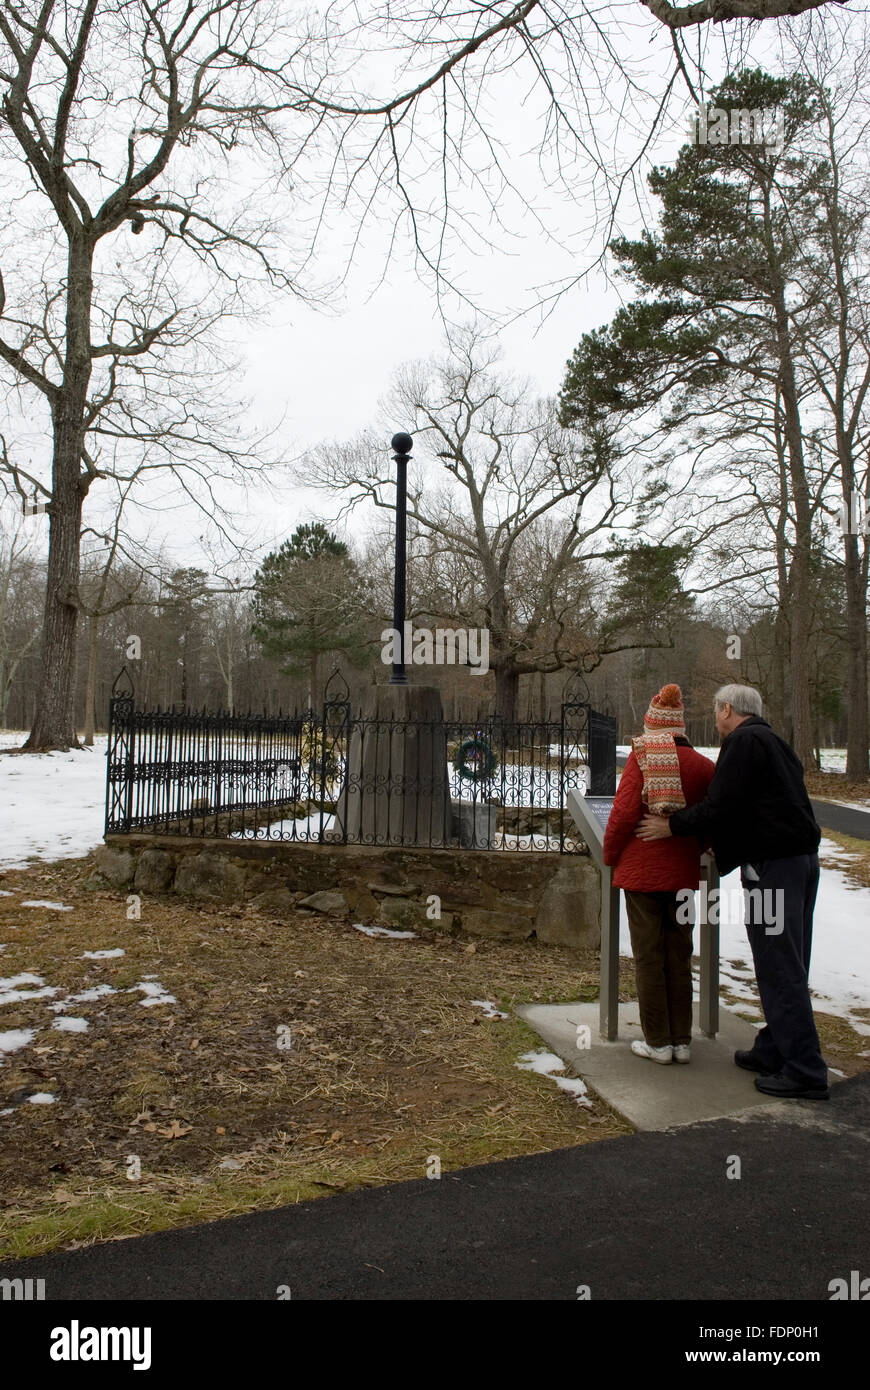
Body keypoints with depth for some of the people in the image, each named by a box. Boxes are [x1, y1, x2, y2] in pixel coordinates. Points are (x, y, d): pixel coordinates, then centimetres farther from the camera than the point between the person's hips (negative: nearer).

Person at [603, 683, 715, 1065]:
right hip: (682, 872, 4)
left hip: (641, 870, -3)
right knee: (679, 955, 13)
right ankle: (682, 1041, 19)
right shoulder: (701, 765, 0)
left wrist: (609, 856, 0)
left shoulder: (641, 758, -10)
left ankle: (658, 1042, 12)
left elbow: (624, 814, -14)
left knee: (648, 956, 6)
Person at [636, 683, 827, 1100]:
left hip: (771, 863, -10)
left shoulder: (743, 741, -11)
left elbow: (722, 805, -16)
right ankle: (773, 1050, 25)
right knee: (787, 966, 14)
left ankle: (804, 1071, -1)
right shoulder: (774, 741, 19)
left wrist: (673, 826, -4)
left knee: (779, 968, -5)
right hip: (802, 857, 10)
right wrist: (719, 840, 27)